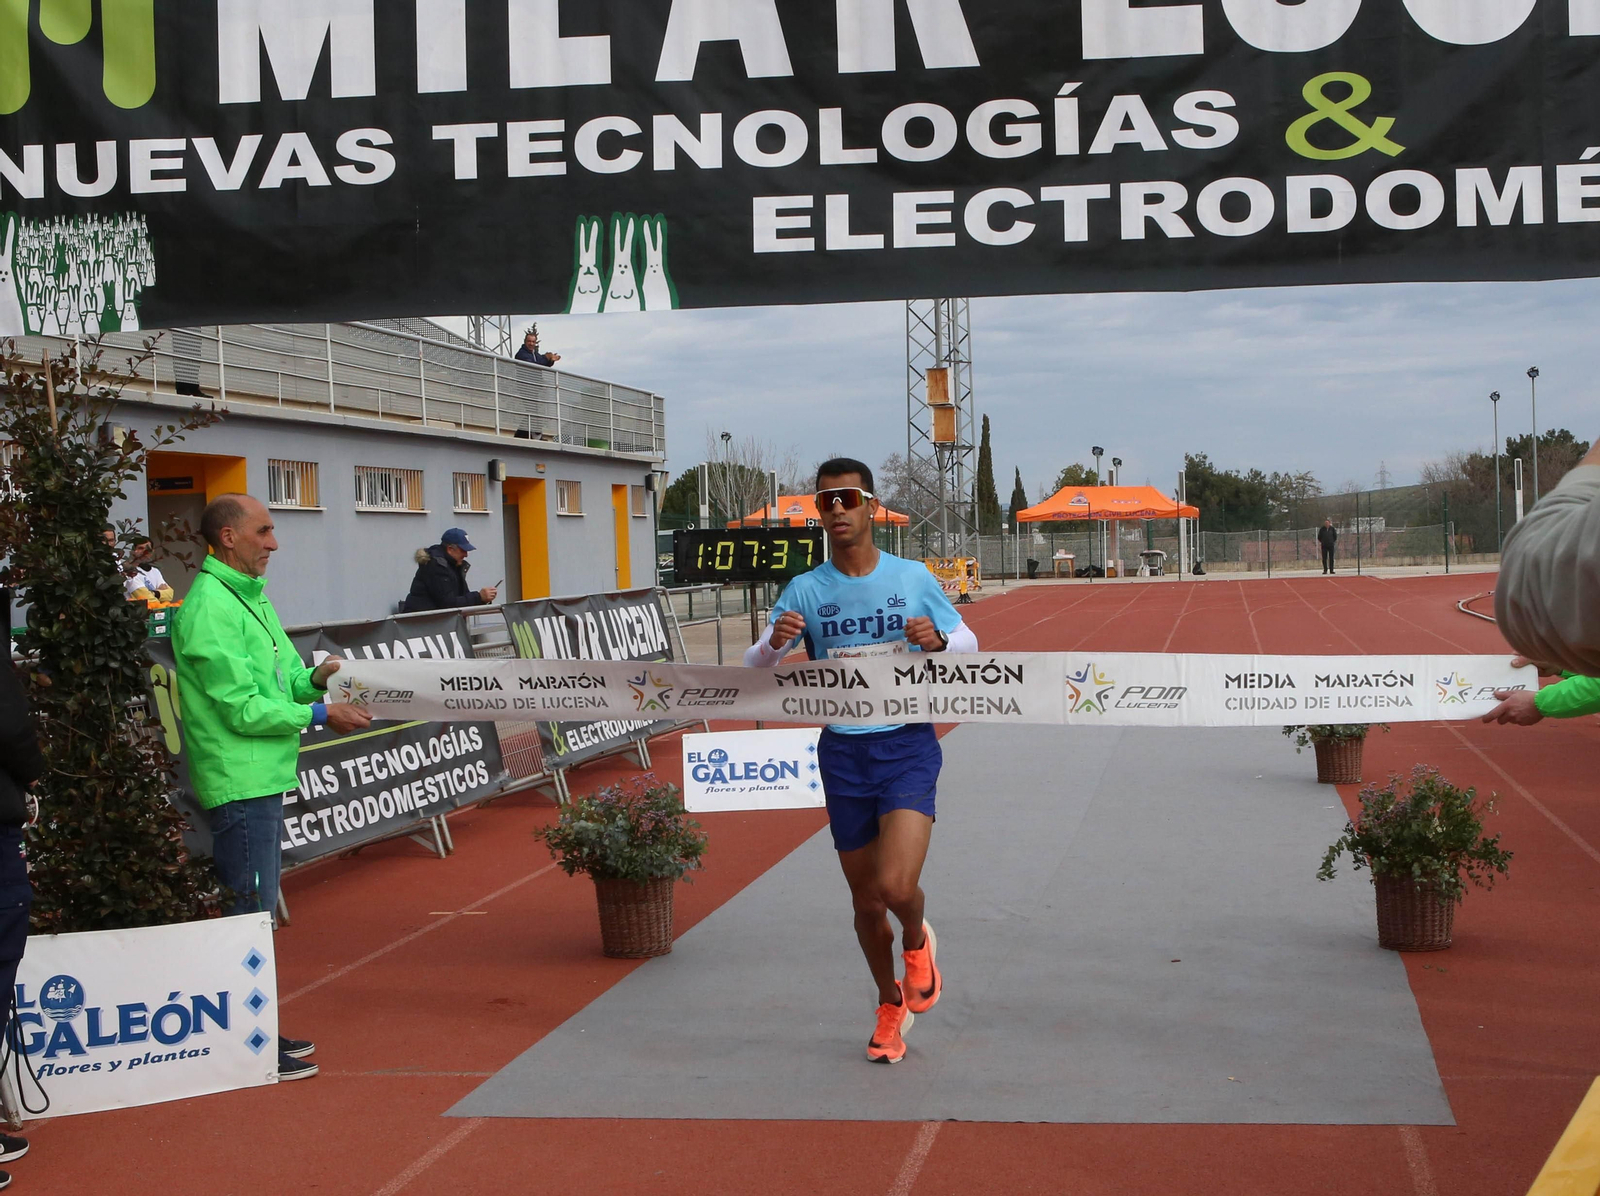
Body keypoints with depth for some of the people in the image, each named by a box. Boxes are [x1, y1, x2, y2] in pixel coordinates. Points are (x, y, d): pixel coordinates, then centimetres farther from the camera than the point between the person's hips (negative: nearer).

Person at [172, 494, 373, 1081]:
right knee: (249, 909, -5)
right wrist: (321, 714, -16)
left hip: (265, 777, 10)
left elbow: (277, 682, 19)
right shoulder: (209, 608, -16)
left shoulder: (250, 596, 16)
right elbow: (243, 708, -19)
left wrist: (315, 677, -1)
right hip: (240, 783, -10)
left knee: (257, 908, 15)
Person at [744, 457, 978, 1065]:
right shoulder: (804, 590, 0)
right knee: (866, 901, 11)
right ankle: (891, 1005, 36)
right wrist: (774, 643, -23)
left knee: (897, 885, -20)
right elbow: (753, 668, 0)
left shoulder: (913, 578, -1)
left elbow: (968, 642, 9)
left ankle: (918, 942, 17)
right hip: (842, 752, 2)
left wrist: (937, 641, -14)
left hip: (908, 745, -2)